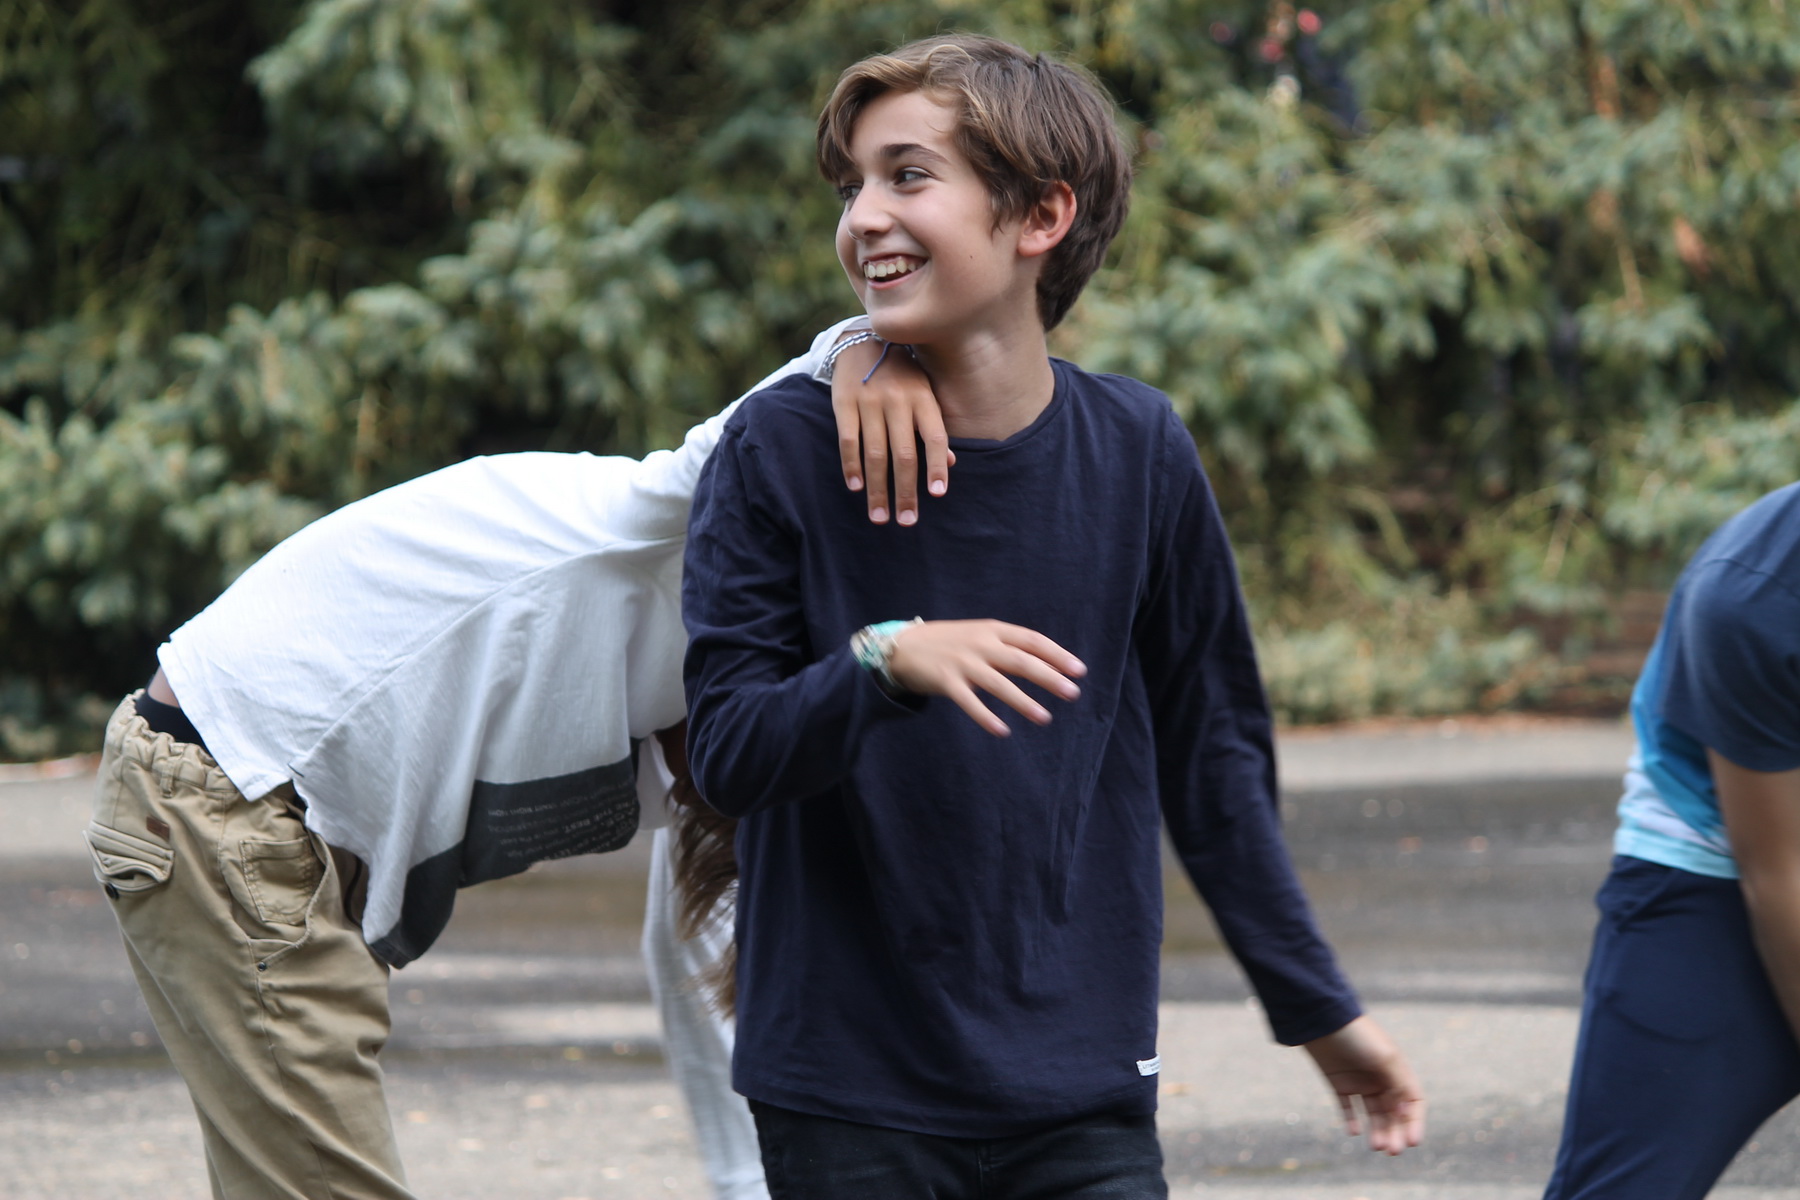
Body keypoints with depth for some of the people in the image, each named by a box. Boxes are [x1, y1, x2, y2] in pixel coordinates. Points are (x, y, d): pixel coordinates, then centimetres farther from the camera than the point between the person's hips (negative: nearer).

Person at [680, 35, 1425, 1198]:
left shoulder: (1137, 451, 1)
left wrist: (1319, 1009, 15)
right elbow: (728, 751, -9)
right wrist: (883, 665, -28)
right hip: (849, 1100, -1)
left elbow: (1212, 762, 11)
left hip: (1081, 1096, 1)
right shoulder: (784, 447, -4)